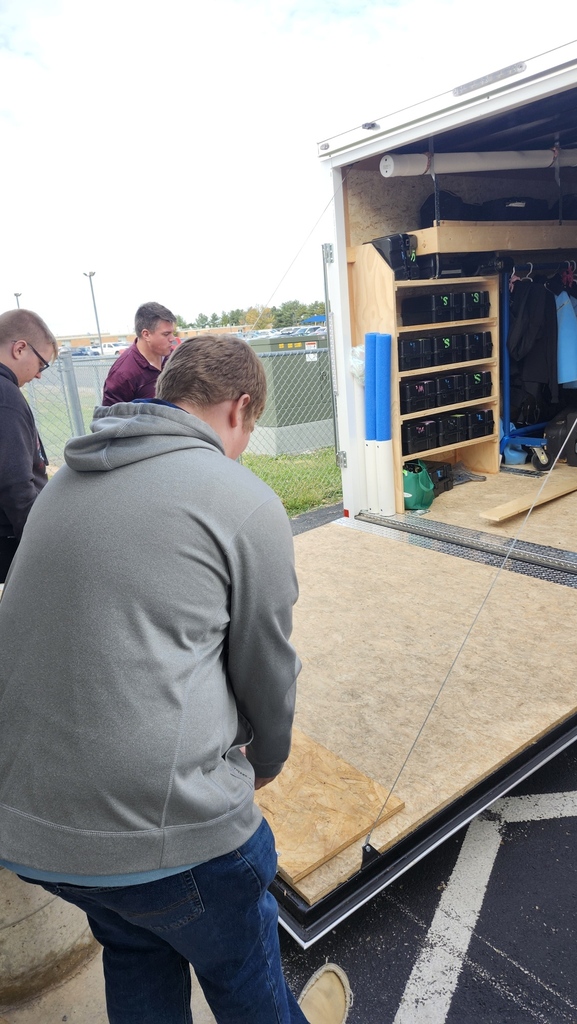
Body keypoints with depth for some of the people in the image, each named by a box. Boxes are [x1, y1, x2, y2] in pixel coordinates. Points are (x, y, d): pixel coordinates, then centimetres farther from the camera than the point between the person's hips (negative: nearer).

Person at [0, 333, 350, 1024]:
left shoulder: (65, 481, 8)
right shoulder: (247, 503, -12)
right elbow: (267, 667, -3)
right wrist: (267, 759, 20)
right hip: (164, 823, -6)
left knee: (136, 951, 33)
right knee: (239, 966, 25)